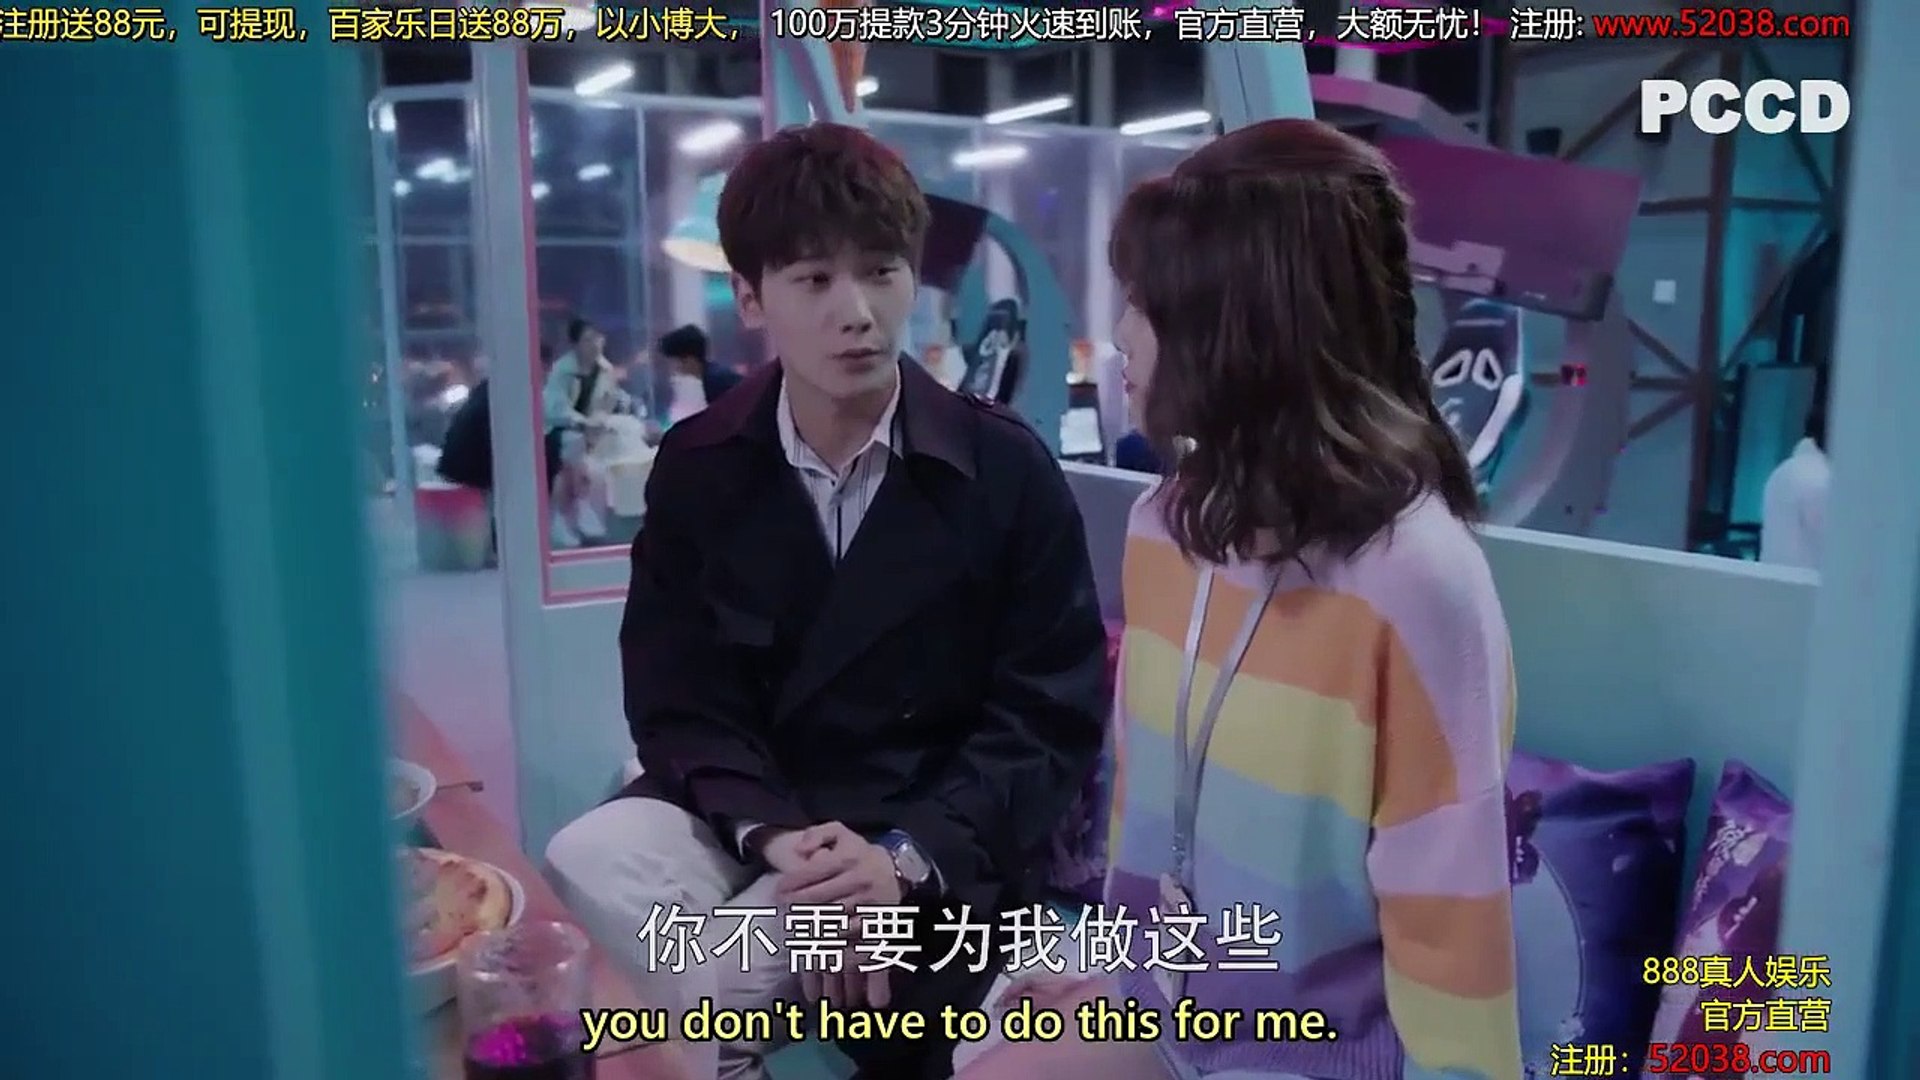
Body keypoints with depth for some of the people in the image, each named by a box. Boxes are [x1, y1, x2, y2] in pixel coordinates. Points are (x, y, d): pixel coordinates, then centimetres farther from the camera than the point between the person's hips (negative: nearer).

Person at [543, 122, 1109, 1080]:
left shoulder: (1008, 469, -5)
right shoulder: (696, 466, 2)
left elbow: (1051, 713, -6)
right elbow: (678, 700, -1)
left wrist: (908, 856, -21)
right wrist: (775, 834, -20)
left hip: (938, 840, -2)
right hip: (744, 815, 3)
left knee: (714, 971, -29)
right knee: (586, 866, -27)